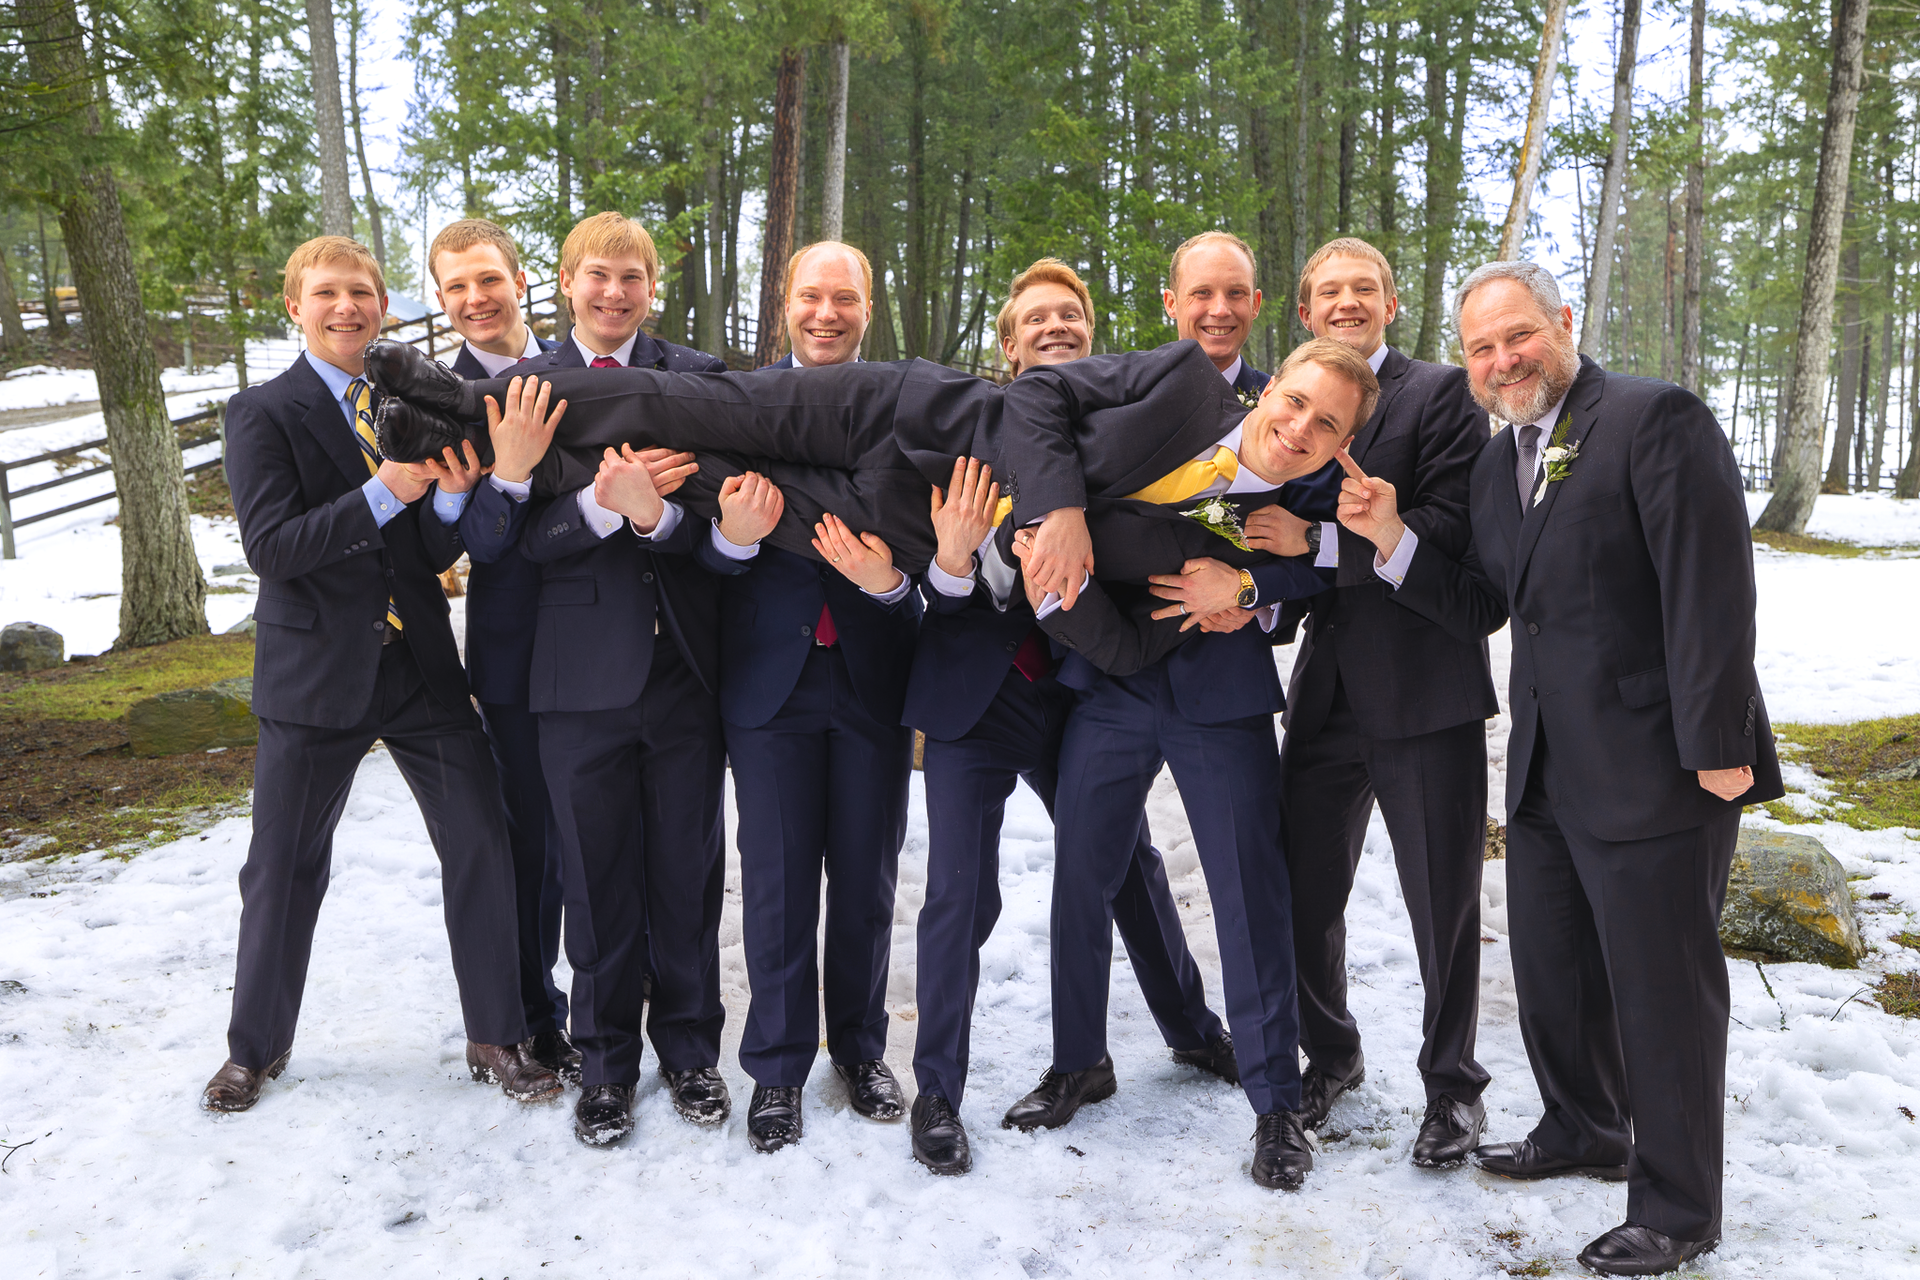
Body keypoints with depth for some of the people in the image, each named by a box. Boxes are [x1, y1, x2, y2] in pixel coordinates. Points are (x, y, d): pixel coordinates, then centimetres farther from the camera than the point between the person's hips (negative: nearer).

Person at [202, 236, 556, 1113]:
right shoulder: (262, 413, -4)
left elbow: (437, 555, 5)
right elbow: (269, 548, -16)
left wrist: (452, 496, -17)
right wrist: (385, 491, -26)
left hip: (423, 668, 3)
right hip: (316, 674, -3)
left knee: (483, 847, 2)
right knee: (284, 870, 10)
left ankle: (496, 1039, 18)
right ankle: (256, 1047, 31)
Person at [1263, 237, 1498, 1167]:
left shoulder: (1439, 394, -4)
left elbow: (1455, 529, -17)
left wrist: (1319, 540, -23)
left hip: (1424, 689, -5)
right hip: (1326, 691, 5)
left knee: (1443, 900, 5)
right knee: (1304, 892, 11)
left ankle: (1451, 1083, 24)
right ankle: (1330, 1055, 33)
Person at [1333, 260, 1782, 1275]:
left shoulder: (1658, 419, -13)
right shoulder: (1496, 464, 12)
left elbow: (1712, 588, -18)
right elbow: (1480, 610, 11)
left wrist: (1716, 746, -20)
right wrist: (1393, 540, -4)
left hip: (1656, 769, -8)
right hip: (1547, 771, 8)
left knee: (1662, 988, 4)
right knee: (1550, 971, 19)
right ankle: (1582, 1132, 42)